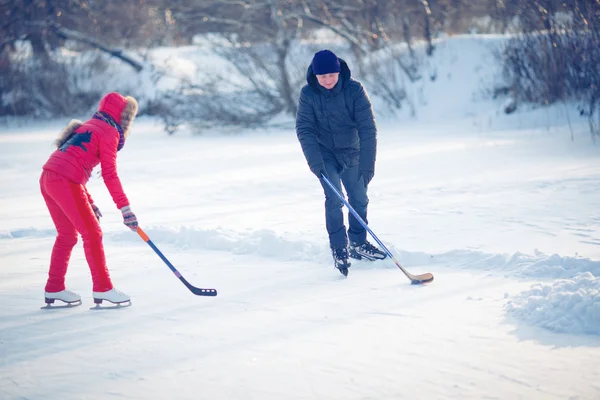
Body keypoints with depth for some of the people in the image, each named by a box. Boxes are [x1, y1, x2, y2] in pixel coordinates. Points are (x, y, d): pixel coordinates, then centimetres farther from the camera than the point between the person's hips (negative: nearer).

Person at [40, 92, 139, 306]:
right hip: (65, 183, -9)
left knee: (67, 235, 18)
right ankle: (102, 288, 1)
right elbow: (109, 174, -10)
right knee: (92, 233, -2)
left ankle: (54, 289, 24)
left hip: (47, 179, 9)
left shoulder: (88, 127, 25)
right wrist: (125, 208, -10)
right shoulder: (109, 132, -2)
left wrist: (89, 203, 25)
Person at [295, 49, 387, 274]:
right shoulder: (308, 94, -17)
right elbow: (304, 129, -15)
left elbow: (367, 128, -20)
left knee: (359, 199, 8)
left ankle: (358, 244, 27)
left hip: (351, 153, 2)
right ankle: (339, 249, -5)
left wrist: (367, 163, -26)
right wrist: (315, 162, -27)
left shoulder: (354, 90, -19)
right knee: (334, 198, -16)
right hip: (324, 155, -1)